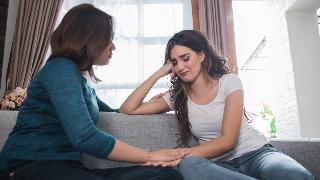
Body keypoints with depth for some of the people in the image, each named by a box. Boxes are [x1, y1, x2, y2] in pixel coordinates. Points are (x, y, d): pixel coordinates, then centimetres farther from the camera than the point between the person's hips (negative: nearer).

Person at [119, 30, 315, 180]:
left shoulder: (229, 82, -3)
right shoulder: (176, 96, 6)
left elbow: (228, 140, -13)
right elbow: (128, 109, -1)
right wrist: (159, 73, -1)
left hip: (255, 152, -3)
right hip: (219, 164, 3)